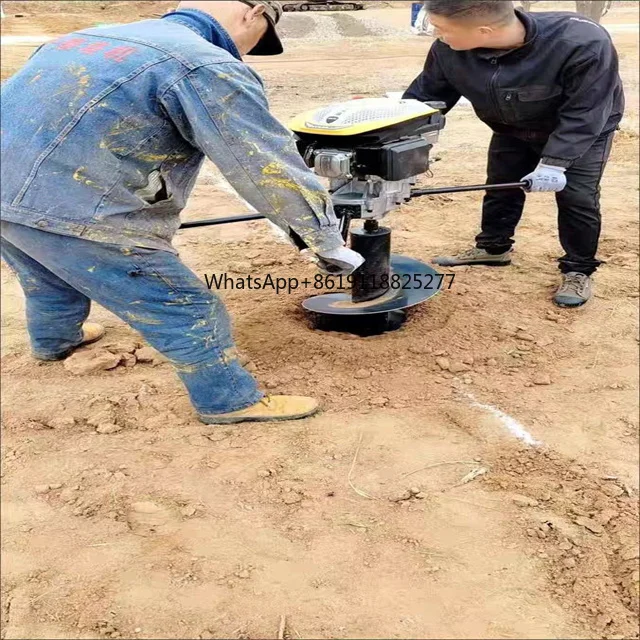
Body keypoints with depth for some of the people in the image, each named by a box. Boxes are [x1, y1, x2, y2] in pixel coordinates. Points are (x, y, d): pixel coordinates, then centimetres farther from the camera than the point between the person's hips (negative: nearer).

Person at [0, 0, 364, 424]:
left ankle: (54, 340, 64)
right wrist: (330, 245, 4)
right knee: (187, 310, 5)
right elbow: (274, 169, -8)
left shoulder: (106, 36, 18)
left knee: (51, 279, 37)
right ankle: (230, 401, 21)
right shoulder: (208, 68, -10)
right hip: (62, 207, -9)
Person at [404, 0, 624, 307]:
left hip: (584, 128, -4)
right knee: (500, 187, 12)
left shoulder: (583, 43, -42)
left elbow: (583, 113, -33)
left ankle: (579, 271, 11)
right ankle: (493, 247, 35)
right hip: (513, 130, 4)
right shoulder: (448, 51, -30)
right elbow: (424, 96, -15)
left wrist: (555, 162, -38)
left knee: (576, 197, -7)